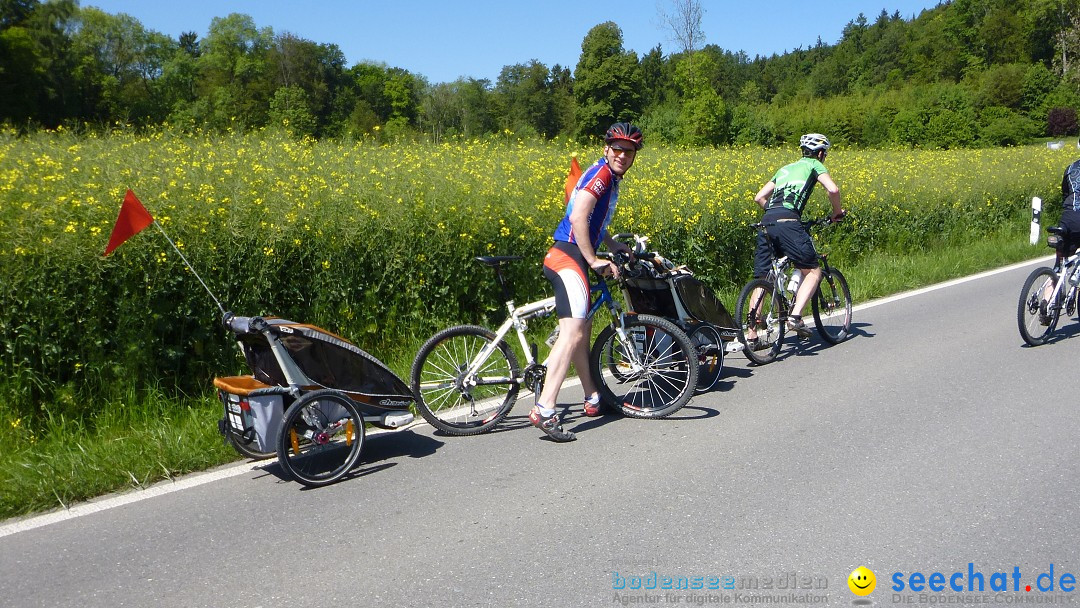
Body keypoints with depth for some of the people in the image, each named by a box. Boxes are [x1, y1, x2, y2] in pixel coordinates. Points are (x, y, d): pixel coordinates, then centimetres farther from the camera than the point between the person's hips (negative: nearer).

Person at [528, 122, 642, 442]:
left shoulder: (611, 178, 23)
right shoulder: (600, 173, -9)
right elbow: (577, 218, -22)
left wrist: (618, 247, 35)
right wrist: (594, 260, -17)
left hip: (573, 257, 11)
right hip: (568, 256, -11)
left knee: (583, 329, 18)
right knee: (573, 331, -21)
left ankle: (592, 397, 31)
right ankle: (544, 410, -28)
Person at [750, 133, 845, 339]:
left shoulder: (785, 169, 33)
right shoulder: (814, 164, 16)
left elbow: (759, 198, 27)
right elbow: (832, 189, -1)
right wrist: (837, 212, 15)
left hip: (766, 222, 6)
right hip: (787, 223, -6)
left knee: (762, 279, 8)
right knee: (813, 271, 4)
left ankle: (751, 334, 5)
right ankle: (795, 316, -16)